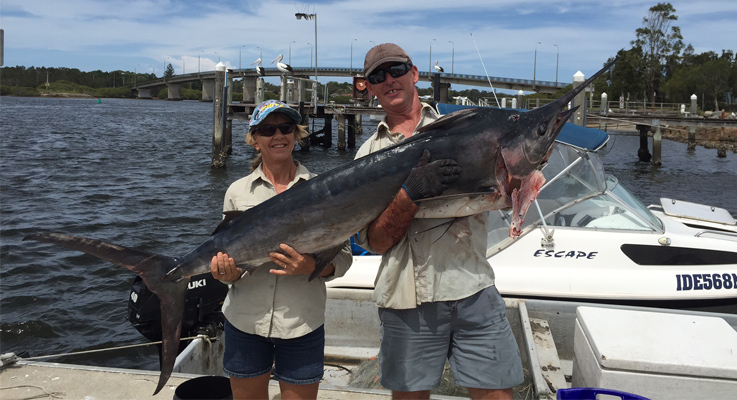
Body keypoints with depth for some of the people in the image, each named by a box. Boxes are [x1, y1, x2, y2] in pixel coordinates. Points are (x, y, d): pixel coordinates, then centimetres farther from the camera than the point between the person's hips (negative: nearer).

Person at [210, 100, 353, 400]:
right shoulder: (238, 192, 4)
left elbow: (343, 256, -1)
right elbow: (225, 253, 6)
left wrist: (313, 266, -21)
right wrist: (229, 273, -16)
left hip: (303, 322, -1)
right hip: (245, 320, 2)